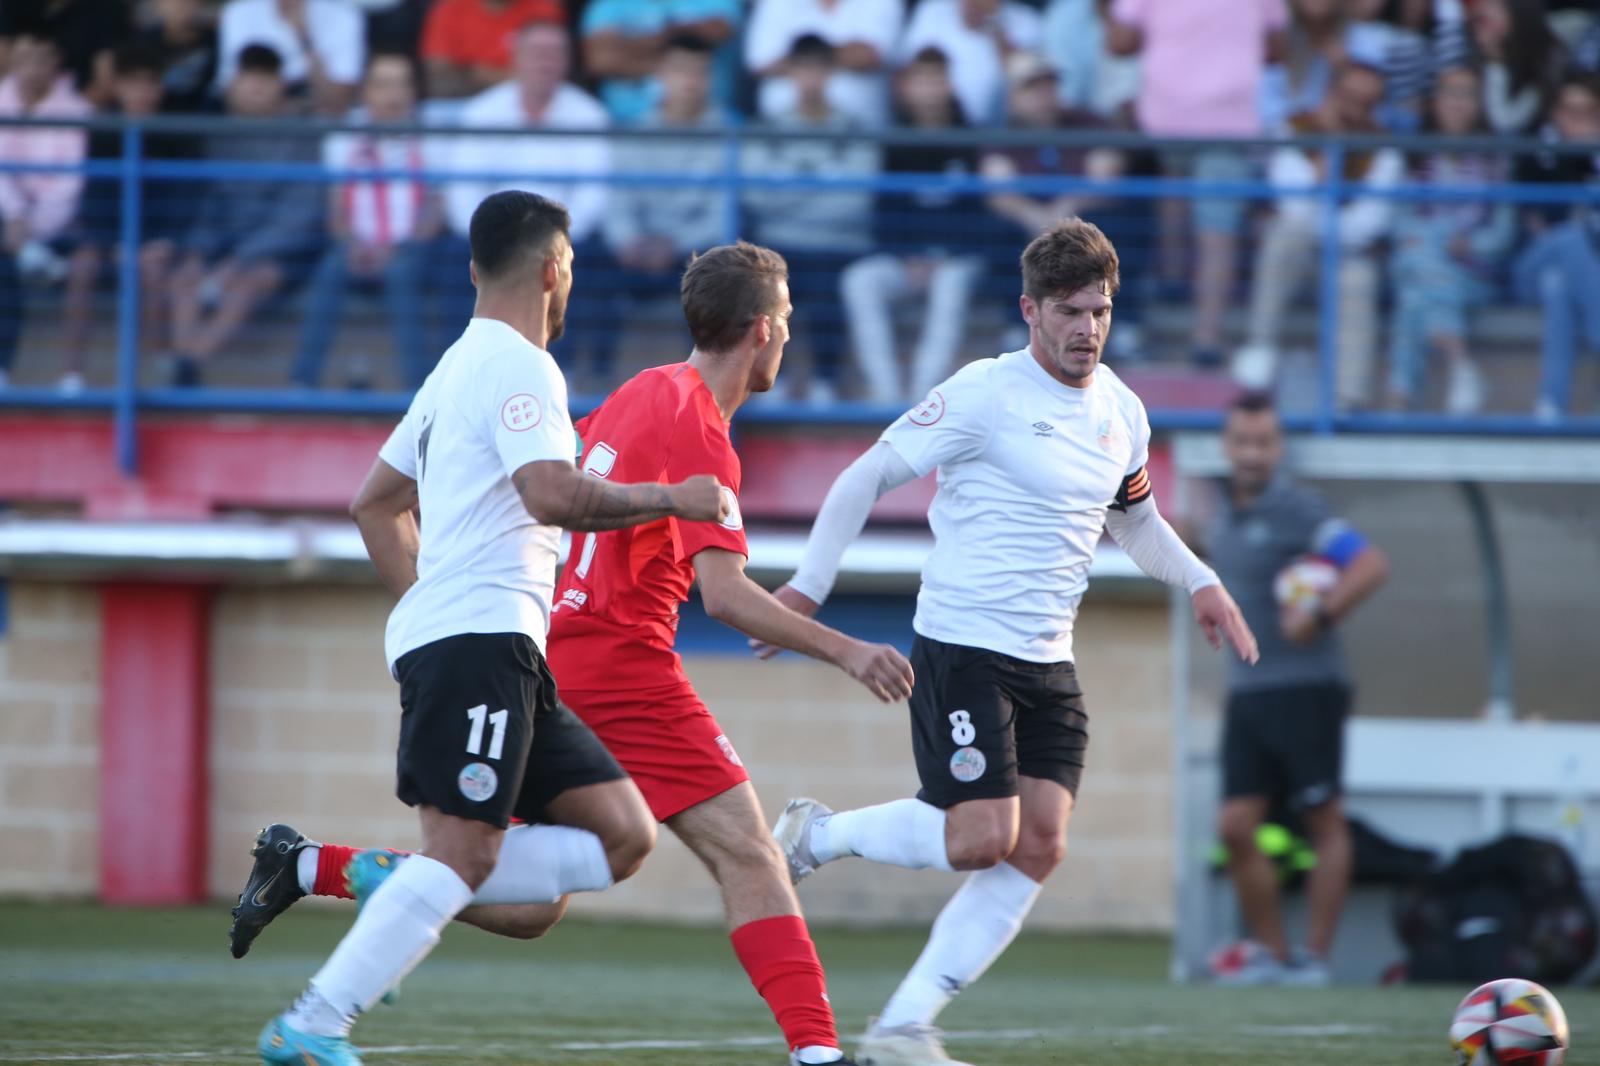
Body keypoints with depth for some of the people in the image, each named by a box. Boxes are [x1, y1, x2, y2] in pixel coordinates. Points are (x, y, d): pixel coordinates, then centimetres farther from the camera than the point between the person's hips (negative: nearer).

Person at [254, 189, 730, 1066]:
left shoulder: (460, 367, 23)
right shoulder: (519, 367, -7)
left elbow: (376, 505, 30)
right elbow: (553, 497, -22)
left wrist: (422, 606, 29)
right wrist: (670, 499, -12)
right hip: (480, 639, -10)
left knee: (621, 837, 2)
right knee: (462, 854, -16)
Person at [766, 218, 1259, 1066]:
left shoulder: (1121, 413, 11)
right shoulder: (985, 395, -11)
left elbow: (1134, 518, 29)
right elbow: (868, 477, -5)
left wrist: (1199, 583, 13)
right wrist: (808, 585, -6)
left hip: (1048, 664, 7)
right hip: (962, 649, -7)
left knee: (1039, 847, -6)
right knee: (982, 837, -16)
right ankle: (820, 834, 11)